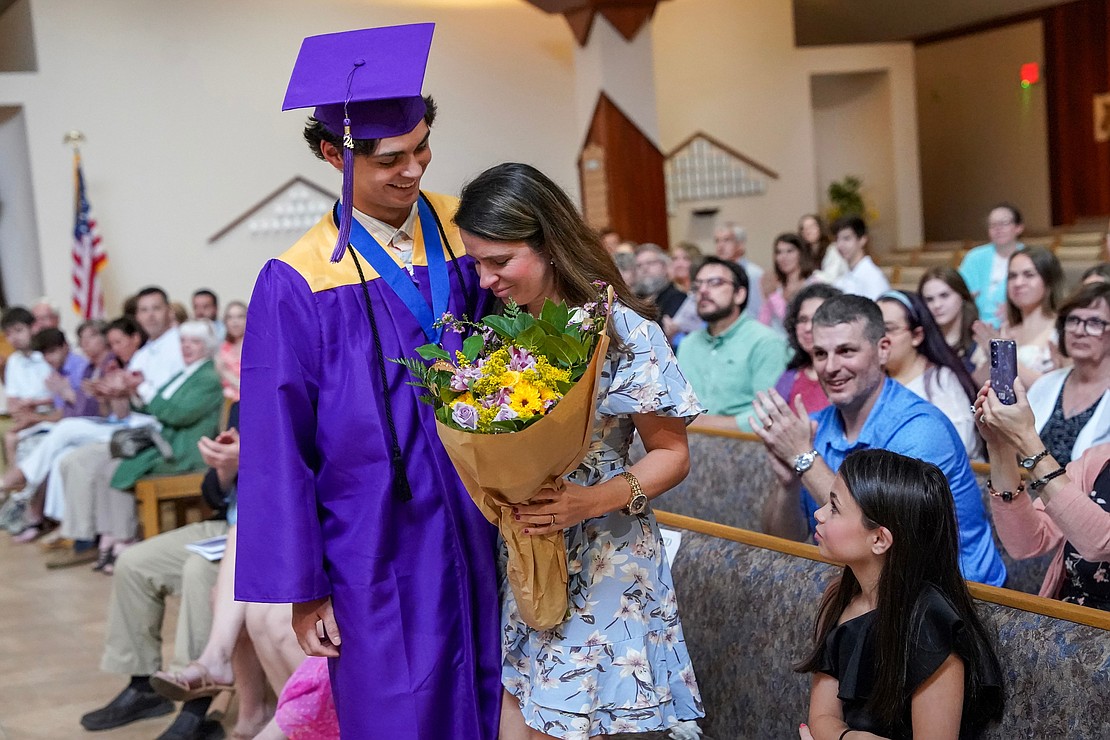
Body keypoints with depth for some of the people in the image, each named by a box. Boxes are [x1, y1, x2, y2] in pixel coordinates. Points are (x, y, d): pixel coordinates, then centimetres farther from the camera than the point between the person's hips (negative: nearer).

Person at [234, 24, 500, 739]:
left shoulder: (466, 232, -1)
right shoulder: (298, 286, -12)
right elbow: (277, 450, -8)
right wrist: (303, 590, -5)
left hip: (482, 526, 4)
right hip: (380, 553, -3)